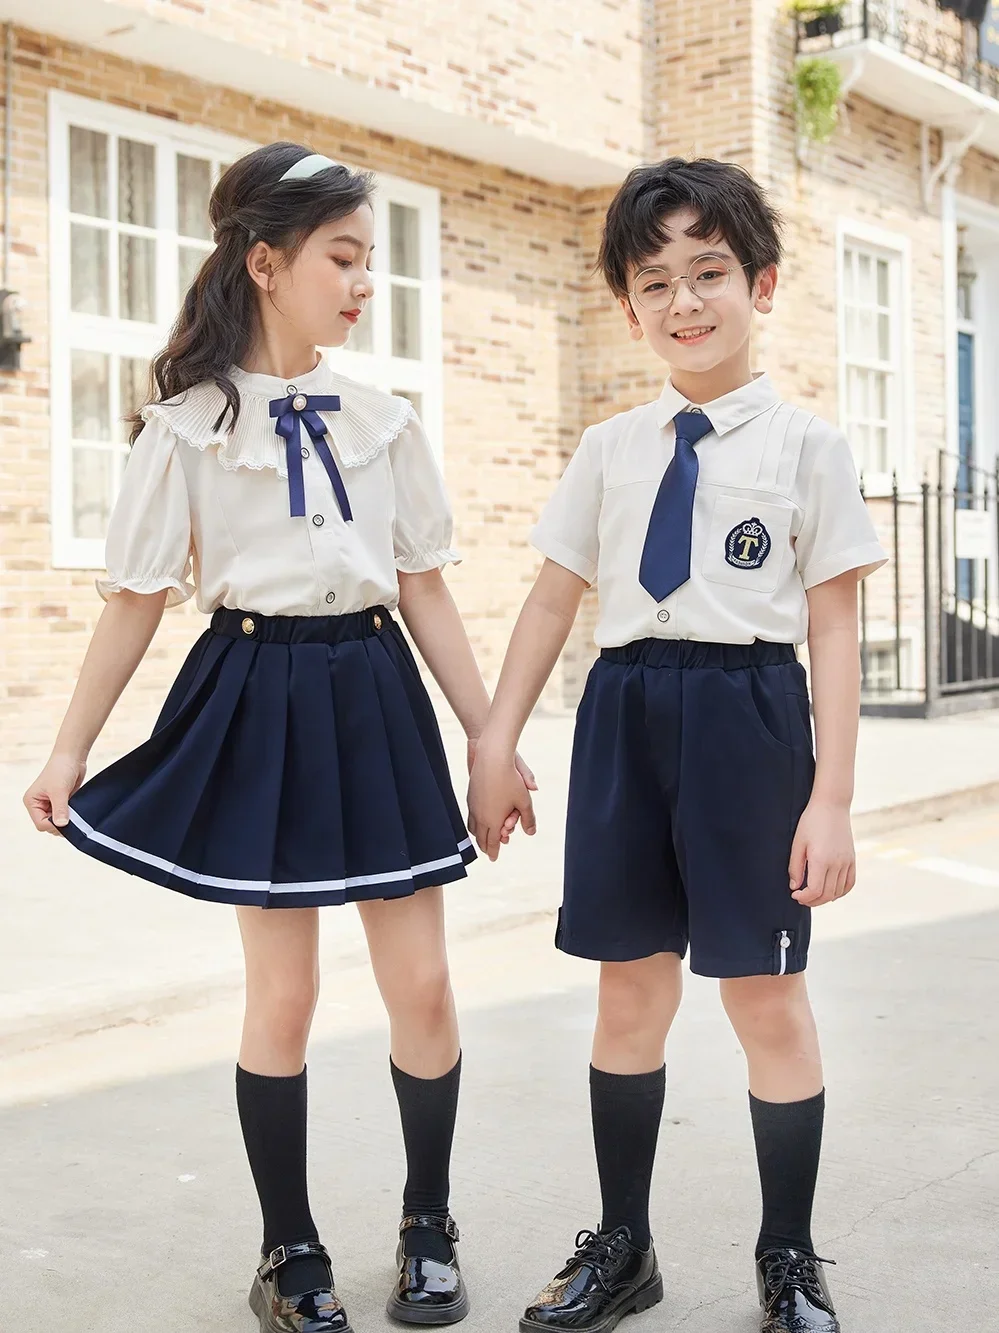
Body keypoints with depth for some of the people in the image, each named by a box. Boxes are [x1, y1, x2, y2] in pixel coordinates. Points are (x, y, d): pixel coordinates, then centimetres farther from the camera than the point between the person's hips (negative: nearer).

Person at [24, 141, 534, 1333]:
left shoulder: (382, 421, 7)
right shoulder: (187, 427, -4)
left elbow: (425, 590, 9)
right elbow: (137, 599, -2)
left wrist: (490, 738, 7)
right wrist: (69, 751, -4)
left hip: (374, 696, 4)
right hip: (258, 701, -3)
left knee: (422, 986, 3)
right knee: (283, 994, 3)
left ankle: (428, 1231, 26)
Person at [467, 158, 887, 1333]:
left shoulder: (804, 445, -1)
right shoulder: (609, 450, 9)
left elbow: (833, 626, -3)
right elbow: (553, 598, 11)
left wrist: (832, 797, -8)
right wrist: (495, 744, 7)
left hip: (747, 715, -3)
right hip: (625, 715, 3)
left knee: (766, 995, 6)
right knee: (631, 988, 12)